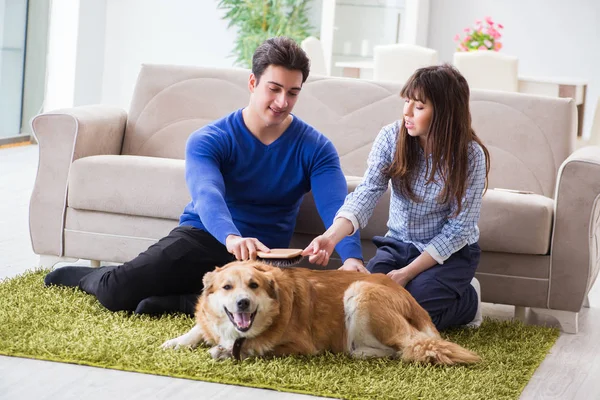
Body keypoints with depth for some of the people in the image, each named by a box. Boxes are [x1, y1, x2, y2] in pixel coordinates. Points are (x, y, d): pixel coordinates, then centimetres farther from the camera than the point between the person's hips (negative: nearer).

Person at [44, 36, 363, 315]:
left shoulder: (315, 148, -2)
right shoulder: (208, 141, -6)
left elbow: (335, 207, -17)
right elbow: (207, 196, -26)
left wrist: (352, 257, -39)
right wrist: (232, 237, -49)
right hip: (201, 238, 0)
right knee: (117, 291, -22)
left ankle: (177, 303, -19)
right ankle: (89, 276, 15)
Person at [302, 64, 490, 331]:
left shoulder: (470, 155, -19)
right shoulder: (391, 137, -11)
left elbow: (458, 227, -17)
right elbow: (367, 192, -22)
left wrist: (407, 273, -23)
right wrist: (332, 236, -42)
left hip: (451, 252, -3)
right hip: (398, 245, 4)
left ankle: (468, 300, 6)